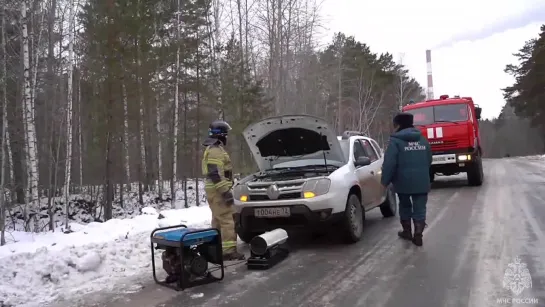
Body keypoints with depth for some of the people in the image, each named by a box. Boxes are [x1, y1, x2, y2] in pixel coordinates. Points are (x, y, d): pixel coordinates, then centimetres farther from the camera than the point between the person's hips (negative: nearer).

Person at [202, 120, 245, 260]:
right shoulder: (216, 151, -15)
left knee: (218, 220, 15)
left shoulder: (213, 149, 20)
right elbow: (215, 174, -24)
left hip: (214, 190, 11)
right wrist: (225, 191, -26)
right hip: (218, 191, -11)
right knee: (228, 220, -12)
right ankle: (229, 250, -14)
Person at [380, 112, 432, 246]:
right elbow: (429, 161, 20)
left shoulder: (396, 141, -10)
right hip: (421, 181, 4)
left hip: (403, 181, -3)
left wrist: (385, 181, -7)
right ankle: (418, 235, -1)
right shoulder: (423, 140, 12)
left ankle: (407, 231, 26)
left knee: (405, 206, 16)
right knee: (420, 209, 5)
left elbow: (389, 163, -15)